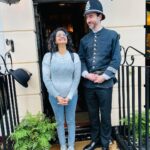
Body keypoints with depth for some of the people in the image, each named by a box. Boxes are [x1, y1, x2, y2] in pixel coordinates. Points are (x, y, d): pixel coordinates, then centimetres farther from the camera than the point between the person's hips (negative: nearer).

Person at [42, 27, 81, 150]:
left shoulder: (74, 56, -1)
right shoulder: (48, 56, -4)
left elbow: (77, 78, -4)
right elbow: (46, 78, -6)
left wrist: (69, 96, -10)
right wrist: (57, 96, -10)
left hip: (71, 95, 1)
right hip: (54, 96, 0)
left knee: (71, 121, 11)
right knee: (60, 122, 12)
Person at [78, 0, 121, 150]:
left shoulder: (112, 35, -2)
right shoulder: (84, 39, 8)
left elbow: (116, 59, -6)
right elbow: (81, 59, 7)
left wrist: (104, 76, -13)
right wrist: (86, 74, -10)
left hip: (105, 83, -3)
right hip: (88, 84, 4)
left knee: (105, 115, 9)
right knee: (92, 114, 15)